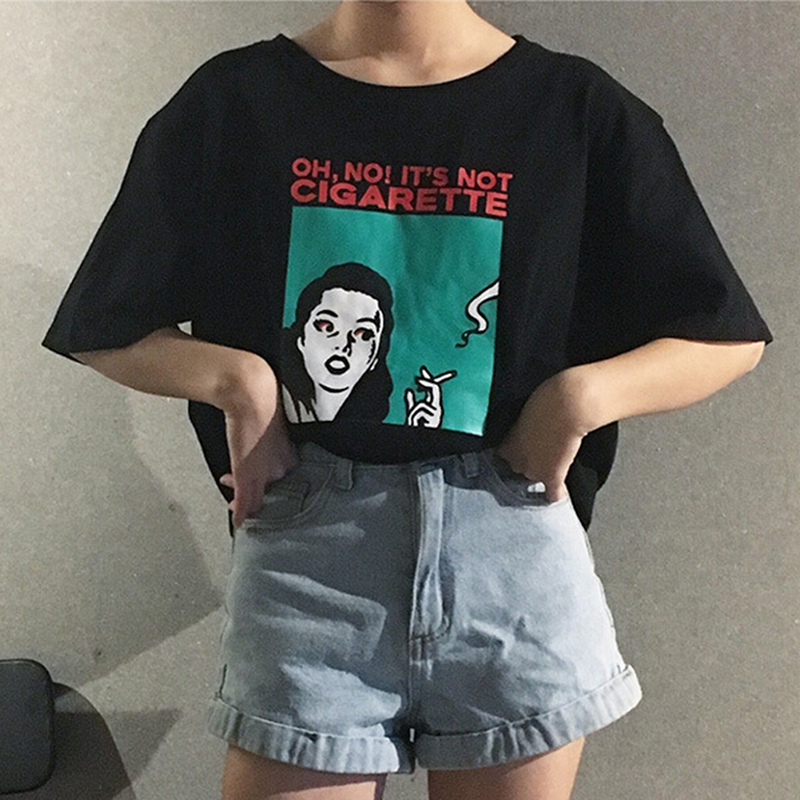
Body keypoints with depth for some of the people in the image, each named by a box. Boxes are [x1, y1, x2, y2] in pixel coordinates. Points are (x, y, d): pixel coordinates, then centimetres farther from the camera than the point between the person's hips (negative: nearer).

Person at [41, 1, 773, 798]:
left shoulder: (579, 109, 2)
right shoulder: (230, 103, 3)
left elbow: (729, 337, 6)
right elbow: (106, 330, 9)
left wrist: (584, 395, -11)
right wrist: (233, 377, -10)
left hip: (516, 555, 1)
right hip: (305, 552, 0)